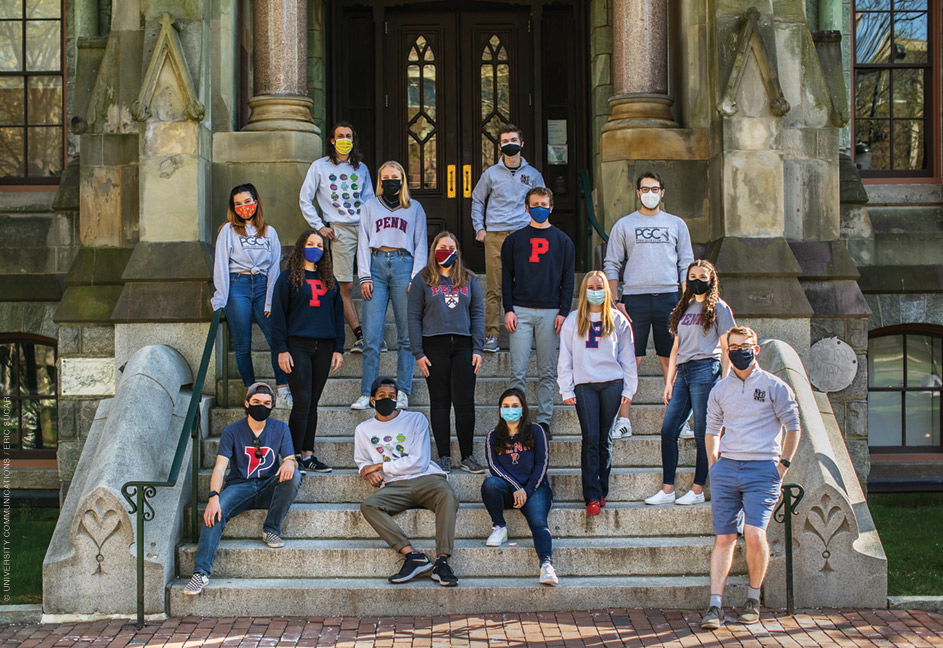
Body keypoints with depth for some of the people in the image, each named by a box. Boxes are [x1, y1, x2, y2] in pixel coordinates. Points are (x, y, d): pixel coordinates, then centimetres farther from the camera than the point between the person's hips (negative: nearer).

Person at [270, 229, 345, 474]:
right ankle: (294, 456, -5)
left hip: (323, 347, 4)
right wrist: (281, 349, -8)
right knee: (303, 401, -10)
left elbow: (338, 314, 17)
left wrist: (338, 348, 9)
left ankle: (308, 454, 9)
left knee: (313, 402, 5)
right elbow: (278, 314, -1)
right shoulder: (288, 278, 3)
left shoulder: (329, 279, 16)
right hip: (298, 345, -4)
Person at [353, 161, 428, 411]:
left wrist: (416, 278, -3)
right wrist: (364, 276, -1)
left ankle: (403, 393, 0)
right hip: (376, 266, 1)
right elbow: (363, 242, 12)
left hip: (403, 265, -1)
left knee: (406, 334, -4)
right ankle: (366, 393, -5)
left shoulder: (414, 208, 14)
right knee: (371, 336, -7)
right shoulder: (370, 206, 17)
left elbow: (420, 245, 10)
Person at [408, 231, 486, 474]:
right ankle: (444, 457, 7)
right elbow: (414, 317, 3)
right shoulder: (423, 280, 7)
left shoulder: (469, 279, 13)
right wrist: (418, 353, -4)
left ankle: (467, 456, 4)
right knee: (440, 402, 2)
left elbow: (478, 314, 10)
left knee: (465, 402, -3)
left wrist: (477, 349, 0)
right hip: (435, 346, -1)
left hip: (463, 345, 1)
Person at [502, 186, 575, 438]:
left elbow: (568, 280, 8)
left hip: (550, 312, 0)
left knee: (547, 372, 3)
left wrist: (563, 311, -2)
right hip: (521, 311, 0)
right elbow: (507, 278, 8)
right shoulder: (514, 240, 10)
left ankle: (544, 420, 9)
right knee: (518, 370, -5)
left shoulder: (562, 241, 11)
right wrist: (508, 309, -3)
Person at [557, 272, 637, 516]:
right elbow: (565, 358, 9)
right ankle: (592, 497, -9)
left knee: (604, 440, 3)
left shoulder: (617, 320, 11)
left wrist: (629, 389, 6)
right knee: (590, 440, -8)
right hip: (584, 385, -1)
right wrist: (566, 390, 2)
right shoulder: (573, 321, 10)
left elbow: (627, 357, 12)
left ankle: (602, 491, 11)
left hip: (612, 383, 1)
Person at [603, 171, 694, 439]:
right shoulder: (623, 225, 9)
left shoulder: (676, 224, 13)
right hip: (635, 298, -1)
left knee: (671, 358, 3)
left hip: (669, 297, 1)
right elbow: (611, 266, 8)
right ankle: (623, 420, -2)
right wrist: (615, 302, -2)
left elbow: (686, 265, 13)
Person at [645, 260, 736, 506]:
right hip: (682, 372, 6)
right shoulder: (684, 308, 19)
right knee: (668, 431, -2)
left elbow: (726, 348, -1)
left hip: (705, 370, -6)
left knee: (702, 433, -3)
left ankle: (698, 490, 3)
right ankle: (667, 490, 1)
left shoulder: (719, 308, 3)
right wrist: (669, 381, 13)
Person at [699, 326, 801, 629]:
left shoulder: (774, 386, 3)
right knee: (723, 538, -2)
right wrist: (714, 467, 11)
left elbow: (793, 427, 6)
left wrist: (782, 466, -1)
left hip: (763, 469, -3)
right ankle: (715, 605, -2)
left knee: (754, 535, -16)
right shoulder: (720, 390, 13)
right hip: (726, 468, 3)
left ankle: (753, 598, 4)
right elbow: (712, 430, 21)